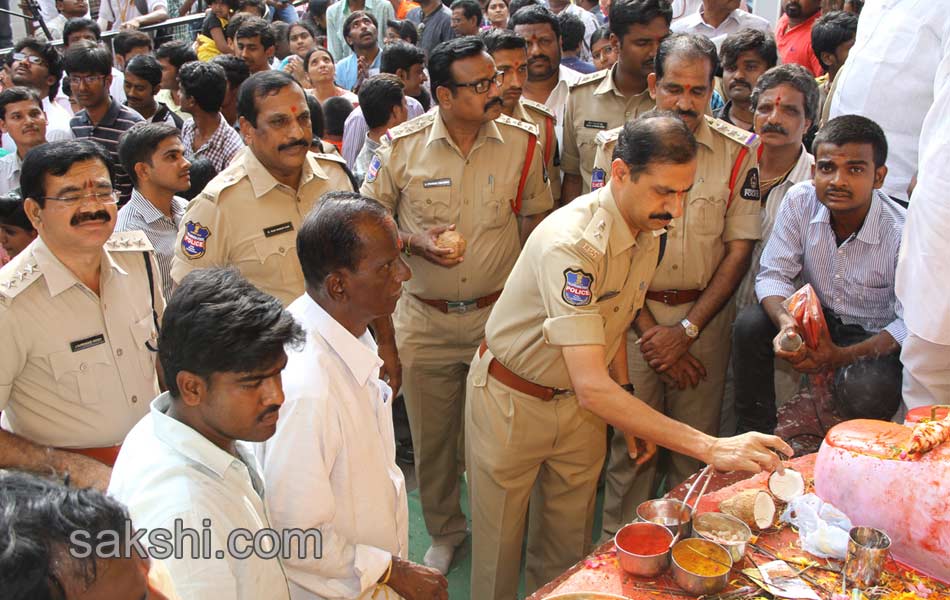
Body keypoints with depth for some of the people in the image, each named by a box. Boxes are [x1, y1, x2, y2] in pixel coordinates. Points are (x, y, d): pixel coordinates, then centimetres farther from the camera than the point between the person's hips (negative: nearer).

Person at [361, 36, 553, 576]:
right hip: (425, 318, 0)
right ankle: (444, 531, 38)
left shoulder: (522, 141, -5)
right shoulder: (403, 146, -9)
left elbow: (535, 217, 6)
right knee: (432, 435, 14)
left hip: (499, 313, 0)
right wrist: (414, 240, -17)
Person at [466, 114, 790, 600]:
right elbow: (591, 386, -40)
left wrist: (627, 400, 5)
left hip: (580, 405, 7)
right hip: (511, 401, -6)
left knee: (567, 552, 16)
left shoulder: (648, 236, -6)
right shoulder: (572, 243, -34)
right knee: (499, 549, 11)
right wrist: (709, 447, -42)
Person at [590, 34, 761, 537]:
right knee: (630, 438, 5)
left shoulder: (739, 150, -1)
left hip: (705, 313, 1)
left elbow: (740, 248, -1)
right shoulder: (616, 146, -2)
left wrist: (687, 329, -8)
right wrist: (649, 331, -8)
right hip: (632, 313, 0)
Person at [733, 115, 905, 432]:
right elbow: (773, 274, -11)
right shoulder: (799, 201, -15)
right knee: (750, 323, -24)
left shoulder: (902, 234, -23)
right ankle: (754, 436, -7)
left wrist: (844, 356, -32)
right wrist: (786, 322, -33)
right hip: (813, 317, 4)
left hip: (874, 337, -3)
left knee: (865, 389, -34)